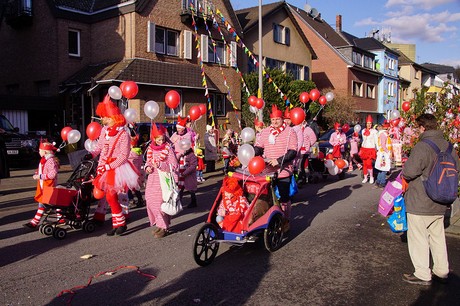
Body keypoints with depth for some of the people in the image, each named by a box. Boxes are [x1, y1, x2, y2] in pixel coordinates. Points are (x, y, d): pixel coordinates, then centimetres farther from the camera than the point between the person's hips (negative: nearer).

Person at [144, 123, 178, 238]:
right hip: (152, 180, 6)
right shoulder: (150, 149, 8)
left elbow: (174, 166, -10)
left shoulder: (168, 148, -8)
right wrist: (148, 167, -2)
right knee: (150, 202, 7)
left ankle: (164, 227, 5)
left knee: (161, 202, -8)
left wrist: (160, 165, -21)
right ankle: (158, 224, 24)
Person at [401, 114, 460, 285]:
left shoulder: (422, 147, -22)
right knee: (438, 236, 19)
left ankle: (422, 275, 15)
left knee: (418, 238, 6)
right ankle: (441, 272, 31)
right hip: (439, 203, 8)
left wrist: (403, 174, -6)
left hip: (420, 203, -8)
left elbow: (410, 171, -27)